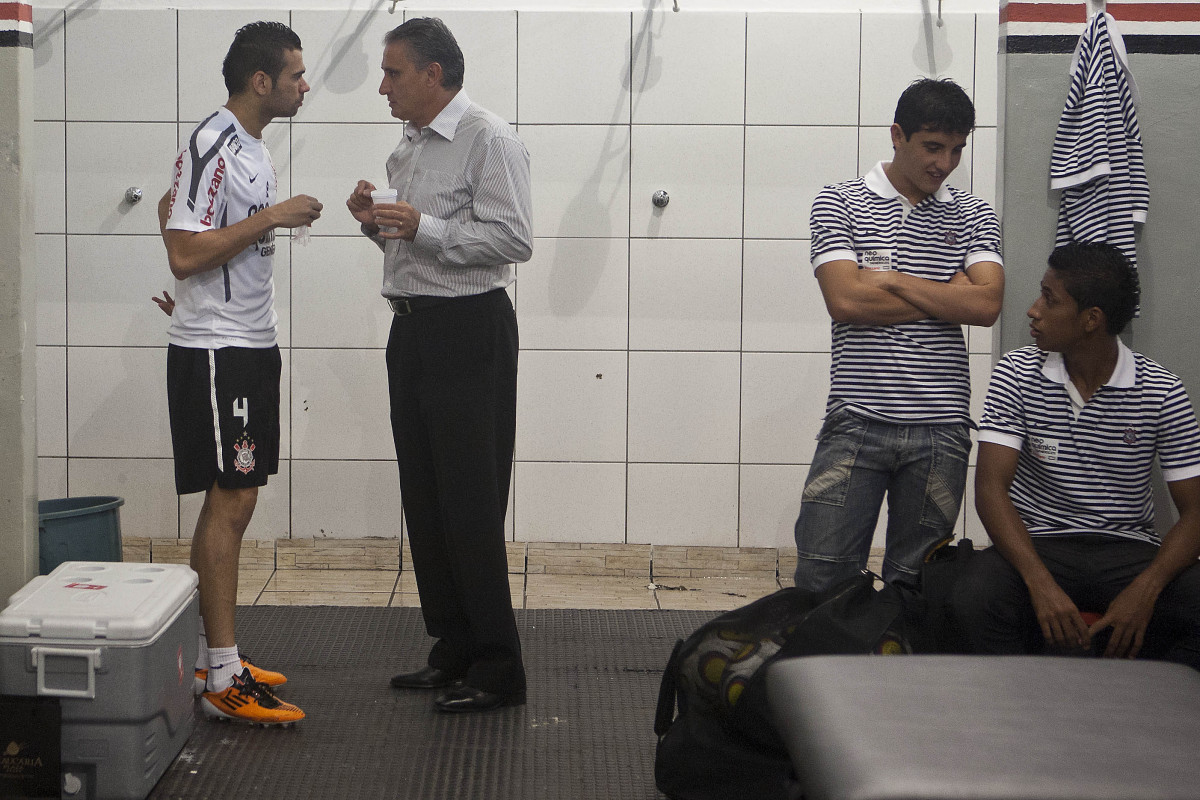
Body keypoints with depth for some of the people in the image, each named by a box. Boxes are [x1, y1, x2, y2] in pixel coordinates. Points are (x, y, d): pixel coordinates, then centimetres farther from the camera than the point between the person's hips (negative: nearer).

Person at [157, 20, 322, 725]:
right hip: (216, 350, -10)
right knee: (231, 503, -10)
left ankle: (211, 654, 21)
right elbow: (184, 252, -23)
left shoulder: (250, 146, 14)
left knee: (231, 504, 13)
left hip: (252, 345, 10)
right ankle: (224, 681, -7)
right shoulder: (214, 147, -16)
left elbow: (172, 207, 27)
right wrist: (271, 217, -20)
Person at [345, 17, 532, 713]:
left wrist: (424, 228, -24)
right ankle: (454, 653, 21)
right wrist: (378, 224, 6)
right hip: (414, 330, 9)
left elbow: (513, 240, -19)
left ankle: (497, 670, 0)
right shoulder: (410, 148, 18)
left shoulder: (489, 141, -11)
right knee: (424, 500, 11)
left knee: (470, 506, -7)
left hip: (469, 332, -9)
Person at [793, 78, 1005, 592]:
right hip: (857, 421, -2)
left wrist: (889, 279, -5)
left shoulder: (973, 216, 12)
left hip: (940, 431, 2)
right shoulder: (839, 203, 5)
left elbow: (987, 304, -5)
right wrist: (949, 295, -2)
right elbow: (845, 300, -9)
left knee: (914, 586, 7)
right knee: (822, 581, -5)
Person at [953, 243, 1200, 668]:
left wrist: (1145, 590, -24)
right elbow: (991, 486, -9)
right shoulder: (1016, 373, 0)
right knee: (975, 595, -33)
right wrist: (1041, 583, -26)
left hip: (1130, 550, 0)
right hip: (1038, 543, 0)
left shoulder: (1162, 393, -2)